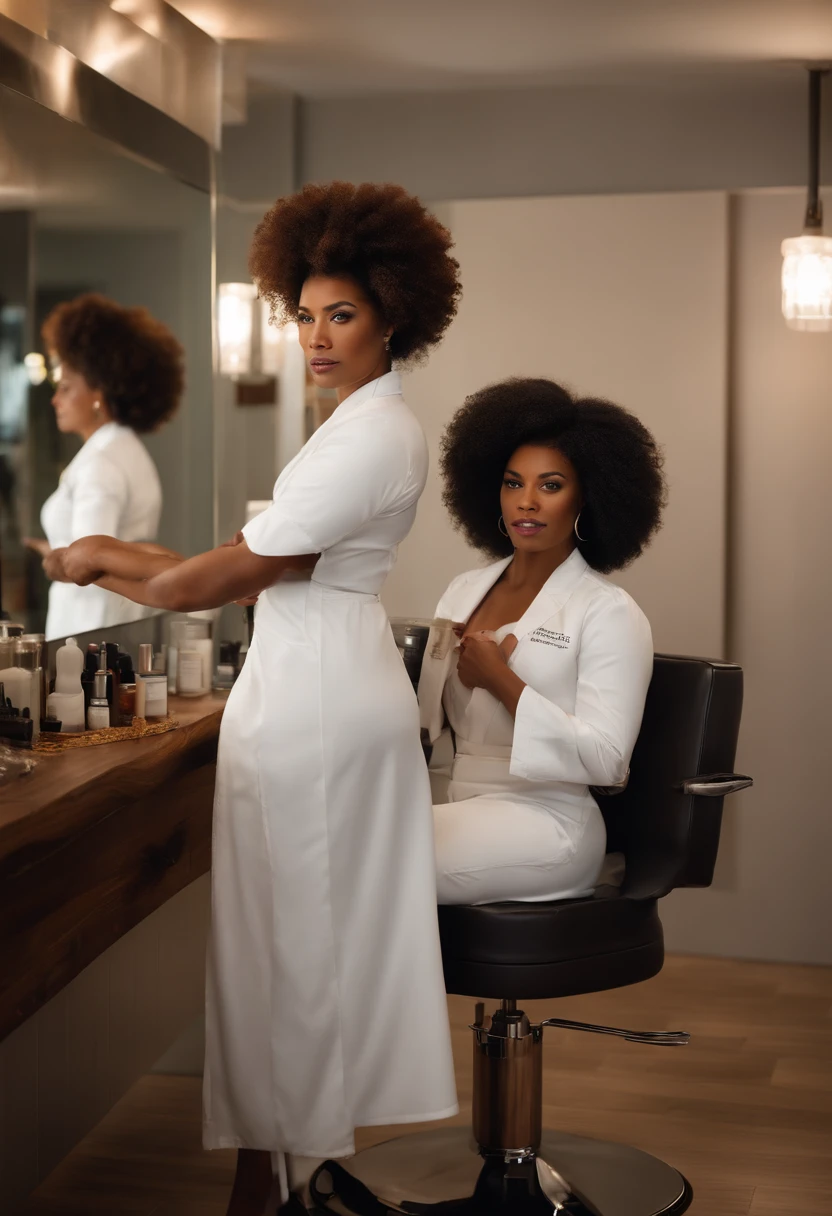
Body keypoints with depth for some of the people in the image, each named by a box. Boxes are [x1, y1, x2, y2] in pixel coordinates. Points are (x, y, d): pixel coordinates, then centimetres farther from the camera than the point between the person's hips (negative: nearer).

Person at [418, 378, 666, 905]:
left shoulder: (610, 613, -1)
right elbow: (429, 721, 15)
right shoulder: (464, 592, 18)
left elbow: (605, 760, -11)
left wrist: (501, 680, -11)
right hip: (451, 803, 6)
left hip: (541, 819, -6)